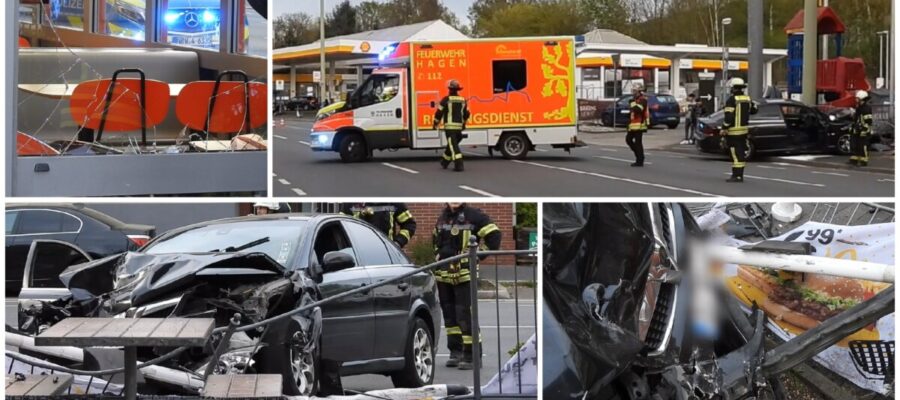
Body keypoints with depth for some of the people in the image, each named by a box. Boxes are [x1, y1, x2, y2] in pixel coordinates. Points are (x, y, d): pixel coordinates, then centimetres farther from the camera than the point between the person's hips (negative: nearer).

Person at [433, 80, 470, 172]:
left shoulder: (446, 99, -8)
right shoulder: (462, 100, 8)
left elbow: (439, 112, -7)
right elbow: (466, 114, 16)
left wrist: (435, 124, 6)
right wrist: (464, 123, 32)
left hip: (450, 126, -6)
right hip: (459, 127, 6)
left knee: (453, 146, -8)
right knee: (451, 144, 21)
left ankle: (459, 164, -19)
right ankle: (445, 162, 35)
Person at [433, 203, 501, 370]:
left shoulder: (473, 215, -8)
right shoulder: (443, 217, 13)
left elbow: (494, 235, -12)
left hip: (465, 275, -7)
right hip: (444, 275, 7)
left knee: (465, 314, -11)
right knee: (449, 314, 11)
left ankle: (472, 355, -7)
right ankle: (456, 352, 21)